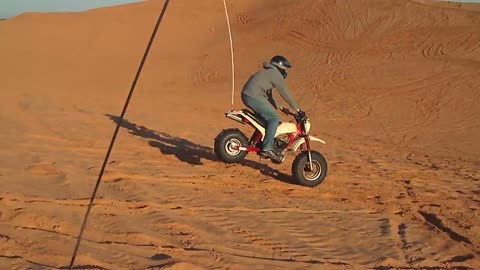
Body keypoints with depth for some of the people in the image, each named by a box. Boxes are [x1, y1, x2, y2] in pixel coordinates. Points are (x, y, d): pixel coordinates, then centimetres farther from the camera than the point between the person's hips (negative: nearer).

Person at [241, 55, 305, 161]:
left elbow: (268, 94, 33)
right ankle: (267, 148, -15)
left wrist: (279, 107, 33)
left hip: (247, 96, 10)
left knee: (267, 118, 24)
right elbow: (285, 93, -7)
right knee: (274, 119, -11)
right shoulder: (275, 74, -5)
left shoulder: (268, 73, 26)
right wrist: (298, 109, -3)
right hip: (254, 97, -10)